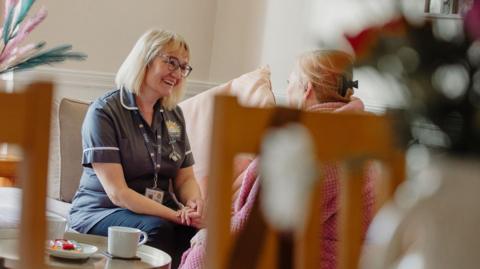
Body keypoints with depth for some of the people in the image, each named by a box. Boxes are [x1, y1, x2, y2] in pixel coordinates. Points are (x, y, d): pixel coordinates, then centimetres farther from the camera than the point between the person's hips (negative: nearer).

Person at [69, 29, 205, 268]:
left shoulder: (173, 115, 13)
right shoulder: (104, 111, -8)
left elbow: (186, 179, 14)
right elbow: (117, 193, -15)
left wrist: (195, 204, -11)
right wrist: (176, 215, -23)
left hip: (161, 213, 5)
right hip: (100, 212, -5)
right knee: (158, 229, -36)